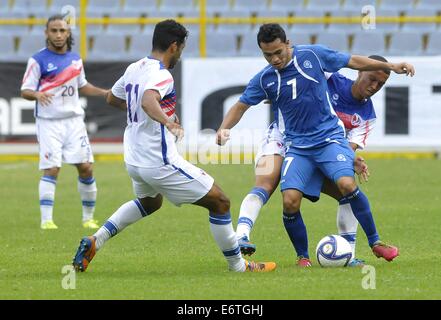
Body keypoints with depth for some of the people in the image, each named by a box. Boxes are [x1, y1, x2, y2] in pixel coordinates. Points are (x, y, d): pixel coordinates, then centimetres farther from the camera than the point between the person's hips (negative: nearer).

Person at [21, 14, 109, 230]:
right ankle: (46, 220, -8)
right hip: (48, 122, -5)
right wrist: (38, 95, -28)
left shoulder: (75, 59, 11)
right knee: (51, 170, -13)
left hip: (74, 120, 5)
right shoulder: (38, 60, -6)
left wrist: (105, 93, 12)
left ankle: (88, 218, 15)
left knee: (86, 168, 2)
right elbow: (25, 91, -7)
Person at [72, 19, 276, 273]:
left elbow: (112, 99, 26)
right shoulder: (161, 75, -18)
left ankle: (95, 242, 23)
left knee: (150, 202, 37)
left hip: (134, 160, 9)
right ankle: (238, 265, 7)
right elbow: (148, 101, -40)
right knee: (220, 203, 1)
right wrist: (167, 122, -55)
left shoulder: (134, 69, 8)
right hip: (160, 163, -9)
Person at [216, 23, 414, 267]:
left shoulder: (313, 55, -3)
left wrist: (390, 66, 4)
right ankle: (303, 256, 5)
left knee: (346, 184, -25)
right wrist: (224, 128, -6)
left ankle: (375, 243, -9)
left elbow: (353, 62, 8)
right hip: (297, 146, 2)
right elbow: (241, 106, 12)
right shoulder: (264, 80, 2)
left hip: (329, 137, -2)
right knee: (290, 201, -17)